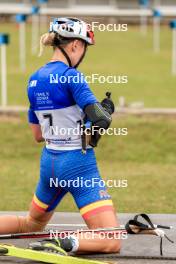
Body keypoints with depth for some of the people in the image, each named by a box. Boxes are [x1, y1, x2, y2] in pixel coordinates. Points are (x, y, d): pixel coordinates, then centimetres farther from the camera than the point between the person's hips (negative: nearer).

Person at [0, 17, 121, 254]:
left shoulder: (34, 80, 8)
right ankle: (66, 244, -30)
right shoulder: (71, 76, -15)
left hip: (49, 163, 8)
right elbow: (101, 121, -23)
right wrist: (106, 109, -1)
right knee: (112, 243, -9)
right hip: (79, 166, -8)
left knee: (32, 224, 30)